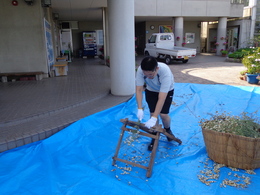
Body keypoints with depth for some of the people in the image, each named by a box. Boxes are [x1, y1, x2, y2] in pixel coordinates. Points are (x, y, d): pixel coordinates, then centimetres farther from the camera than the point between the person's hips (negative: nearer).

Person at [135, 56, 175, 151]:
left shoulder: (165, 72, -43)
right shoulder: (140, 70, -34)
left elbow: (161, 98, -43)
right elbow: (139, 90, -27)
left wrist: (154, 118, -46)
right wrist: (140, 109, -37)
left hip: (167, 91, -2)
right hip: (151, 90, 3)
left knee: (163, 114, -10)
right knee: (152, 113, -7)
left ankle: (167, 130, 24)